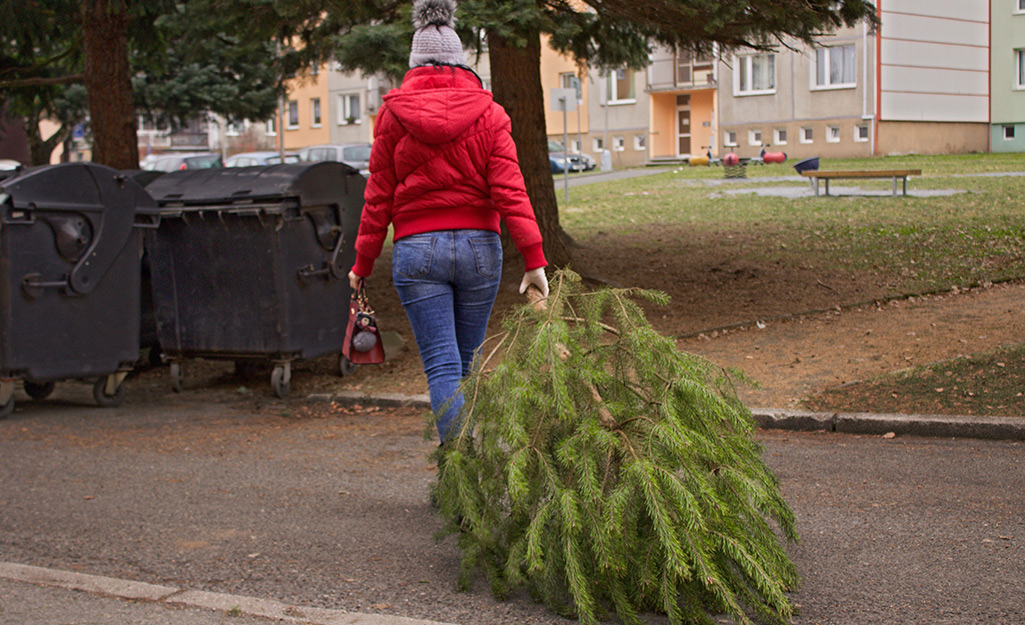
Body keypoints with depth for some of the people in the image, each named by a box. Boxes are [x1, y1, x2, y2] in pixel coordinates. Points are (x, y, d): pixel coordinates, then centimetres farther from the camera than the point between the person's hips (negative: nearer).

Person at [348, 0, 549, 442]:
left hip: (417, 249, -1)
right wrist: (533, 258, -8)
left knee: (442, 367, -3)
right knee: (466, 363, 16)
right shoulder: (487, 113, 1)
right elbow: (509, 190, -7)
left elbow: (378, 198, 3)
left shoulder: (393, 114, 1)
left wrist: (363, 263, 11)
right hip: (479, 247, 2)